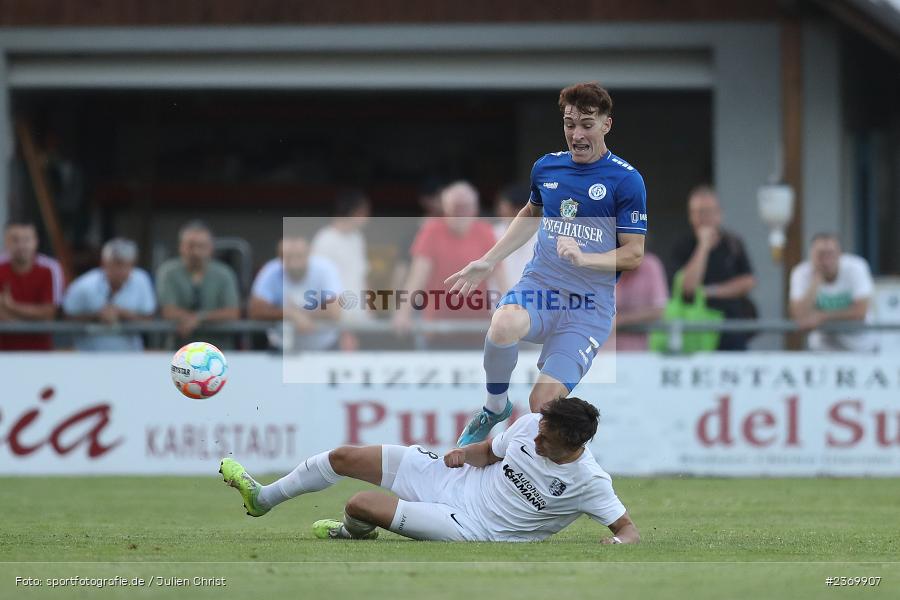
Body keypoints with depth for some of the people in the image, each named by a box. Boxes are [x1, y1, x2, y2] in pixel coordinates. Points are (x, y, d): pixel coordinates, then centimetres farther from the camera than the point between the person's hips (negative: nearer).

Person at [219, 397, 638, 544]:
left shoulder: (589, 482, -24)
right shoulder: (530, 425, -8)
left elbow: (628, 528, -19)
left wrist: (617, 543, -40)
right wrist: (465, 453, -9)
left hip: (470, 526, -6)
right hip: (454, 478, 6)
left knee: (360, 505, -19)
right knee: (344, 457, 4)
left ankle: (352, 532, 23)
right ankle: (262, 498, 30)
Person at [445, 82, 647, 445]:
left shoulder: (626, 180, -6)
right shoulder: (547, 166, 9)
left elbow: (633, 254, -5)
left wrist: (583, 258, -22)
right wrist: (487, 262, 26)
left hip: (590, 306, -3)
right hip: (539, 286, 3)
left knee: (543, 404, -17)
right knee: (504, 325, -34)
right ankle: (495, 408, -8)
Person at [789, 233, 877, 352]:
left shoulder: (855, 267, -15)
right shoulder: (801, 274, -12)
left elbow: (860, 312, -19)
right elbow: (800, 317, -23)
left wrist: (822, 317, -19)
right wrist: (816, 280, -26)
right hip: (823, 346, 1)